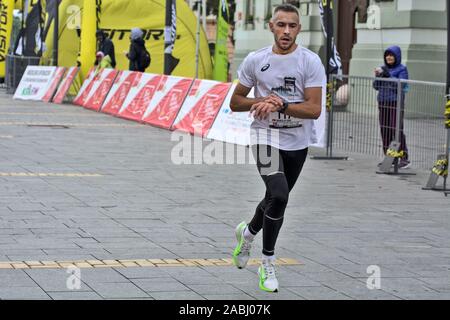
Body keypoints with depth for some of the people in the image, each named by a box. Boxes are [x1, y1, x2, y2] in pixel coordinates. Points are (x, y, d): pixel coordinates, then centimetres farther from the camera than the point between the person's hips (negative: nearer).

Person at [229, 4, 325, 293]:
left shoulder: (310, 61, -10)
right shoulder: (255, 60, -4)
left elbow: (315, 109, -17)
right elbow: (236, 102, 4)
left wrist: (280, 105, -30)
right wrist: (261, 102, -15)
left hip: (299, 141, 2)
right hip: (266, 136, -2)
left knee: (277, 198, 19)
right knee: (279, 196, -22)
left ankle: (248, 232, 51)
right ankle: (268, 262, -5)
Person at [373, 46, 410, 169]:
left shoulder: (402, 69, -3)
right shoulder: (384, 68, 13)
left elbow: (400, 85, -15)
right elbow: (376, 86, 12)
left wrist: (387, 74, -18)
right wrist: (377, 76, -6)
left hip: (396, 103, -6)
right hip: (383, 103, 6)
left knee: (397, 130, -11)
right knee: (384, 131, 5)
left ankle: (404, 158, -9)